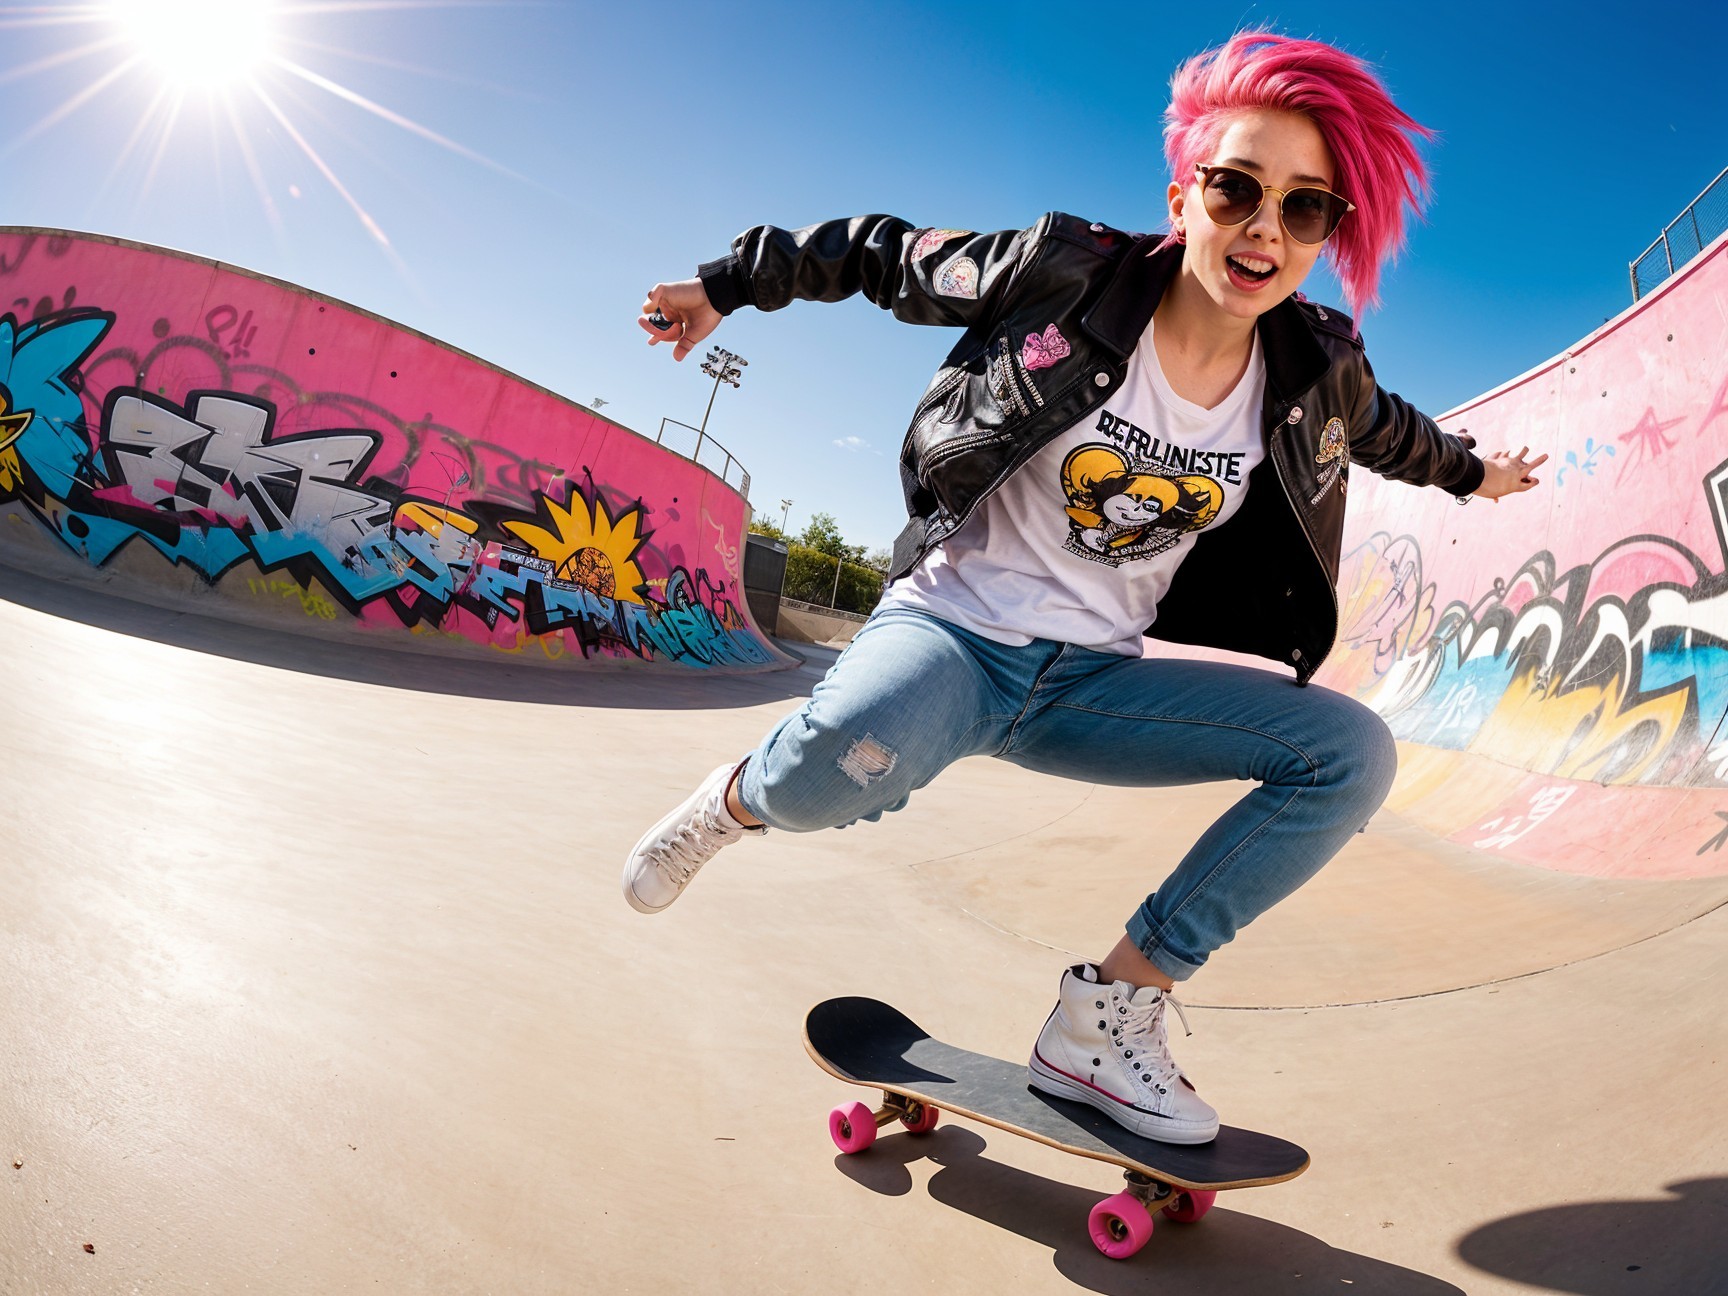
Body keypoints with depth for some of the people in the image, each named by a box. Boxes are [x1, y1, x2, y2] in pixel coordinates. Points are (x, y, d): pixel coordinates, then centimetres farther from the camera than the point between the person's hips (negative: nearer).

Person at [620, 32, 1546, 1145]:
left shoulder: (1320, 367, 3)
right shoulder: (1069, 272, -10)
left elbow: (1381, 425, 28)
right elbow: (889, 254, 3)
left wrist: (1469, 471, 46)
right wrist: (731, 283, 10)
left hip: (1096, 679, 5)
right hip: (954, 629, -4)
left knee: (1352, 753, -12)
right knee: (847, 762, -39)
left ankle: (1109, 1017, -7)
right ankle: (738, 801, 3)